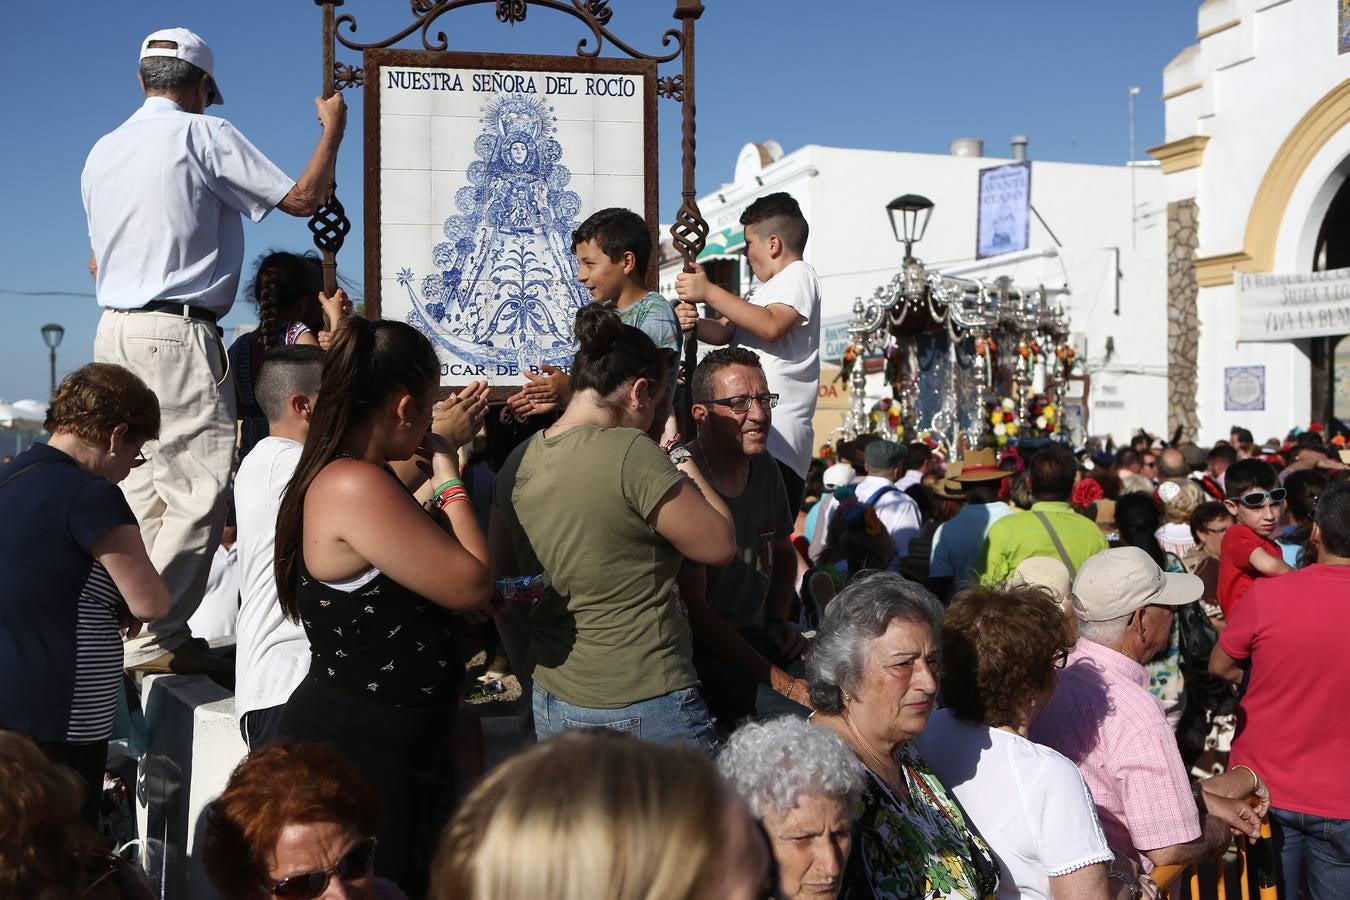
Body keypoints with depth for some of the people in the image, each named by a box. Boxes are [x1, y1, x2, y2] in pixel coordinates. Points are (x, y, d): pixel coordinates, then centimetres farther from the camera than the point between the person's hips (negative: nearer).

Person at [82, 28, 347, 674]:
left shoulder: (102, 151, 18)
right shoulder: (203, 135, -4)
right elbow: (302, 199, -2)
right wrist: (333, 128, 13)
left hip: (114, 330, 8)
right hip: (177, 334, -8)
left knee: (143, 492, 9)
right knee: (199, 492, -7)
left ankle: (133, 630, 10)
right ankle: (153, 640, -10)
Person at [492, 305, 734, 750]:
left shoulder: (518, 462, 3)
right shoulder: (631, 453, -18)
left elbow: (497, 584, 12)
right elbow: (719, 544, -10)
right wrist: (686, 464, 3)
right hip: (643, 713, -7)